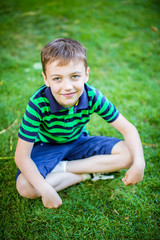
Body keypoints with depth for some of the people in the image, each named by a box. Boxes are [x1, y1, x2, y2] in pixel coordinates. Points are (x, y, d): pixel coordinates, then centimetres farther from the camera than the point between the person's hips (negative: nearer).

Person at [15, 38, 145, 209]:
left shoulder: (92, 97, -24)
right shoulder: (38, 104, -31)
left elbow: (127, 129, -16)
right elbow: (22, 156, -29)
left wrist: (139, 164, -31)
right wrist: (46, 190, -37)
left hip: (79, 142, 3)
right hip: (46, 147, -2)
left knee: (127, 154, -15)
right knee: (24, 186, -29)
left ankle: (62, 168, -14)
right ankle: (87, 174, -13)